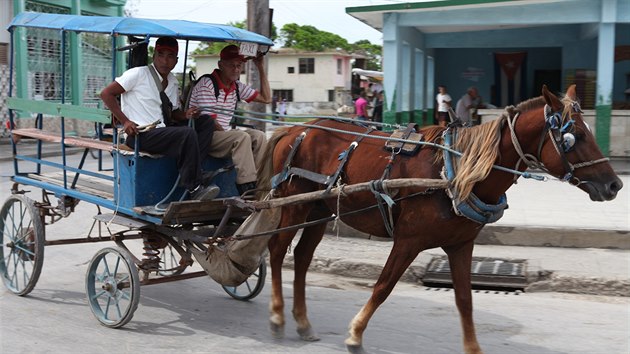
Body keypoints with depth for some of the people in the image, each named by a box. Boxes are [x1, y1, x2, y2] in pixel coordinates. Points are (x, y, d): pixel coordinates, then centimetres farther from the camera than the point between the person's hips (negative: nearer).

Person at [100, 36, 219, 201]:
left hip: (161, 133, 8)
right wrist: (124, 121, -14)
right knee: (187, 134, -29)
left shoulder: (173, 82, 17)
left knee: (206, 124, -6)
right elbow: (106, 94, -5)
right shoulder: (139, 74, -4)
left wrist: (186, 115, 2)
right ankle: (194, 189, -23)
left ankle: (187, 173, -20)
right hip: (139, 135, -8)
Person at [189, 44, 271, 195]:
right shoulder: (207, 84, -12)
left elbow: (266, 98, 14)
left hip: (222, 133, 8)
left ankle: (261, 185, -16)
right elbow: (209, 121, -16)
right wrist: (227, 134, -8)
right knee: (241, 137, -29)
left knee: (258, 136, -11)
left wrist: (261, 68, 11)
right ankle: (248, 190, -32)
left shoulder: (237, 87, 10)